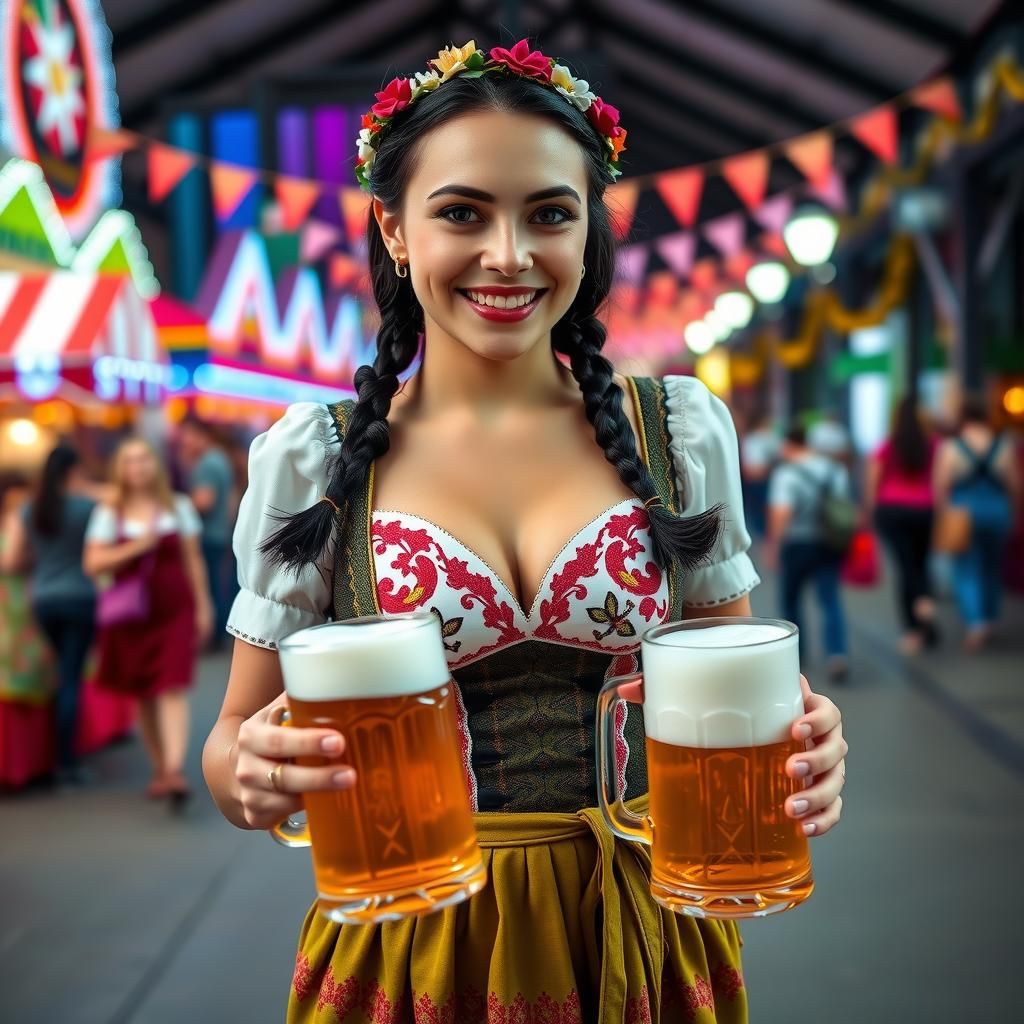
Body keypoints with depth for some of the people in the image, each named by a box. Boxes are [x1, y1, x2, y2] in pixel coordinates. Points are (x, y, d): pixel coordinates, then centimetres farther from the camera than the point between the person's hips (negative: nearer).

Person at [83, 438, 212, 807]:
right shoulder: (108, 513, 1)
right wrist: (136, 546, -17)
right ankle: (159, 769, 20)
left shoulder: (178, 506, 4)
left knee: (173, 689, -12)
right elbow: (93, 564, -6)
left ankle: (175, 771, -19)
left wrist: (203, 606, 4)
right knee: (143, 694, 8)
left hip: (175, 610, -1)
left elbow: (193, 559, 7)